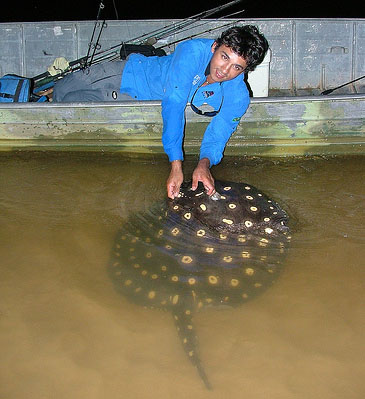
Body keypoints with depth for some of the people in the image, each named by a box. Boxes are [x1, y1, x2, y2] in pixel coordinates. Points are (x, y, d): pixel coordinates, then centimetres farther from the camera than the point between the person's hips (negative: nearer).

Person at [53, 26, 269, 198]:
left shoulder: (238, 97, -28)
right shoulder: (194, 51, -37)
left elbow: (219, 133, -29)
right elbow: (174, 103, -42)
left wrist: (204, 163, -54)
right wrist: (176, 164, -49)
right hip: (131, 70, -2)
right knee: (60, 91, 8)